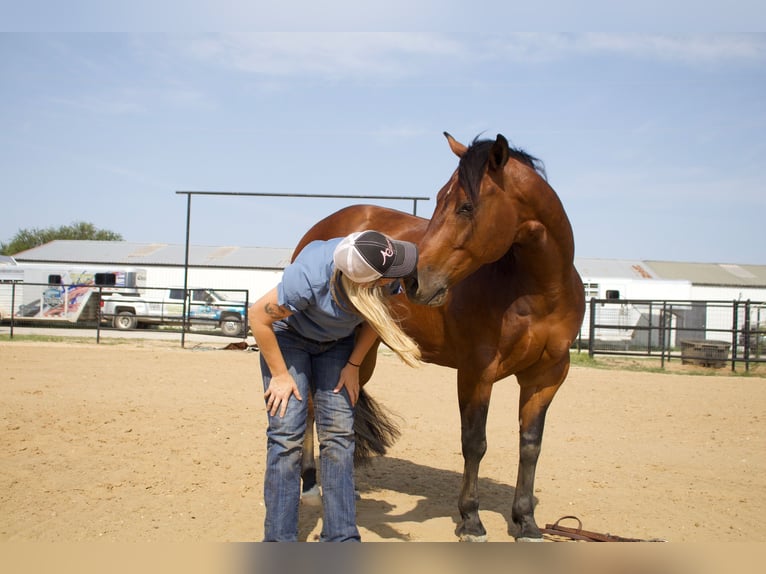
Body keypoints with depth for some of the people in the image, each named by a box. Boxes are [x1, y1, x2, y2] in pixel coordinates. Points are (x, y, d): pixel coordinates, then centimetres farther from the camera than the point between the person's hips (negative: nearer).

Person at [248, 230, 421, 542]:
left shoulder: (387, 277, -26)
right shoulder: (310, 276, -39)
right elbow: (258, 316, -24)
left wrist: (353, 365, -5)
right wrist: (280, 375, -17)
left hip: (337, 342, 4)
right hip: (288, 336, -4)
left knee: (339, 434, -4)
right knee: (287, 434, -12)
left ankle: (341, 538, 5)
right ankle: (278, 541, -1)